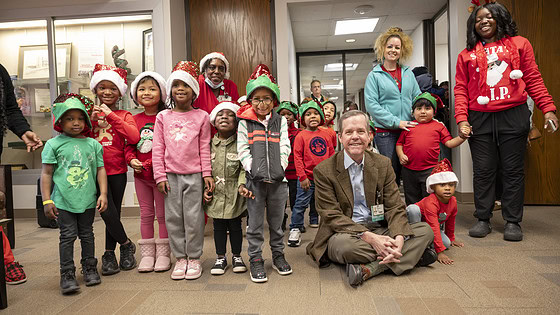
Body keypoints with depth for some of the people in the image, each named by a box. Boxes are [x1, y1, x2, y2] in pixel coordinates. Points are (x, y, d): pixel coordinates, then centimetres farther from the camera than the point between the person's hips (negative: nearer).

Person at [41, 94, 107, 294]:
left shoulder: (93, 144, 5)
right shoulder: (53, 144, -1)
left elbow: (100, 169, 6)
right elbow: (46, 174, 0)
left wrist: (103, 194, -1)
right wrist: (46, 200, -4)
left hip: (88, 200, 2)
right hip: (63, 200, -2)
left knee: (87, 234, 13)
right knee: (68, 236, 0)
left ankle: (89, 268, 26)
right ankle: (67, 274, 10)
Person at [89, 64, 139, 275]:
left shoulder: (124, 115, 3)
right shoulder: (89, 113, 7)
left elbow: (134, 138, -15)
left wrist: (111, 116, -15)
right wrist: (91, 120, -12)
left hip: (117, 171, 0)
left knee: (114, 213, 9)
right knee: (107, 213, -7)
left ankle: (109, 255, 25)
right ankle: (126, 244, 17)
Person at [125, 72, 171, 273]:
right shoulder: (134, 120, 7)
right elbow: (129, 144, 11)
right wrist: (131, 159, -7)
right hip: (140, 174, 4)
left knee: (162, 214, 7)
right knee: (146, 213, 14)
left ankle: (163, 254, 20)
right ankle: (147, 253, 25)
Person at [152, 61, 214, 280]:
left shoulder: (201, 116, 3)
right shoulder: (163, 117, 7)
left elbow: (204, 148, 3)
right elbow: (158, 149, 5)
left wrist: (207, 174, -1)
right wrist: (160, 176, -1)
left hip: (194, 174, -2)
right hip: (171, 175, 2)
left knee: (193, 217, 2)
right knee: (173, 218, 7)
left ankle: (194, 258, 17)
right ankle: (180, 258, 21)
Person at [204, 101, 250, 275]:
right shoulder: (209, 144, 2)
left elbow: (244, 168, -9)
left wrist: (242, 185, -25)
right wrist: (204, 188, -2)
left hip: (234, 194, -2)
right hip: (215, 195, 2)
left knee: (235, 226, 11)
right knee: (218, 226, 12)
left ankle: (237, 256, 29)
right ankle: (221, 258, 28)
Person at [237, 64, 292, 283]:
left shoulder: (280, 121, 8)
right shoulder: (245, 122, 3)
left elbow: (284, 148, 3)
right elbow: (242, 150, -2)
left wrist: (279, 169, -9)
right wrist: (255, 171, -12)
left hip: (278, 178, 2)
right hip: (255, 179, -1)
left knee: (276, 220, 13)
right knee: (255, 222, 5)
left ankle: (278, 255, 29)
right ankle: (255, 259, 17)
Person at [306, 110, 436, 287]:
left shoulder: (383, 164, 5)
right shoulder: (324, 171, -7)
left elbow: (395, 208, 1)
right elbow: (332, 216, -12)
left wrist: (399, 239, -21)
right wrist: (369, 237, -26)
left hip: (380, 231, 5)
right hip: (344, 234, -4)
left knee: (425, 230, -15)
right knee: (344, 244, -38)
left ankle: (369, 269, -28)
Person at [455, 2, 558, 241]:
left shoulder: (519, 44, 11)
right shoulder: (467, 55, 12)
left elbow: (533, 79, 7)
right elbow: (460, 89, 7)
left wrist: (548, 108, -2)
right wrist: (461, 118, -5)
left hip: (513, 116, -1)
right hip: (479, 119, 1)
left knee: (513, 170, 3)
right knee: (483, 171, 5)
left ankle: (512, 222, 13)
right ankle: (483, 219, 15)